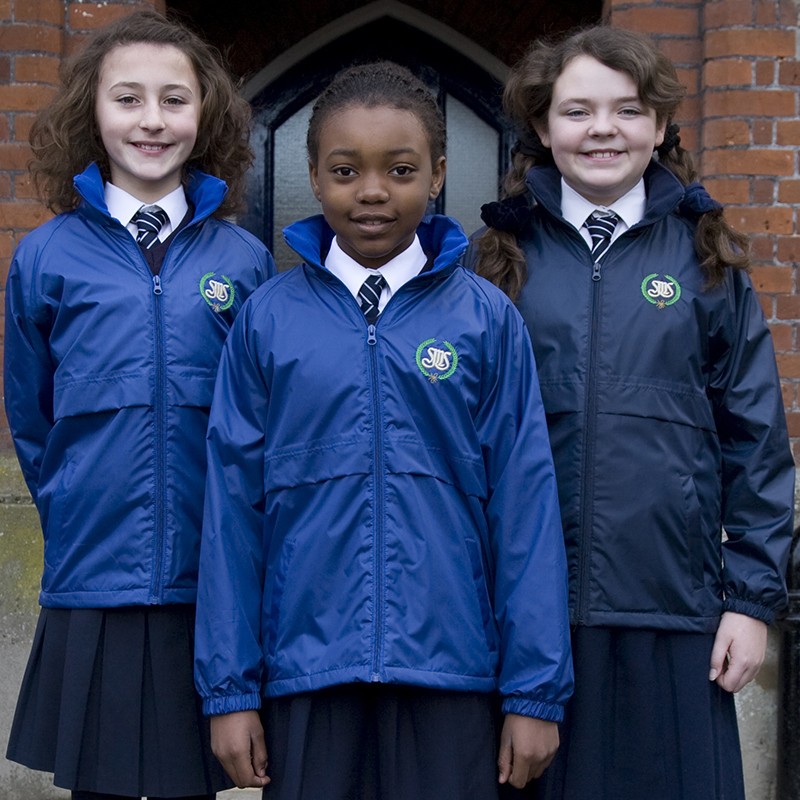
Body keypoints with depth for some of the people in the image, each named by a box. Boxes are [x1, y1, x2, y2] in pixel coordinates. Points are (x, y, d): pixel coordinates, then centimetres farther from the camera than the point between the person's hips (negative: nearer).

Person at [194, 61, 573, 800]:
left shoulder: (487, 319, 0)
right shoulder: (268, 320, 2)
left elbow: (525, 499, -1)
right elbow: (233, 503, 2)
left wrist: (537, 690, -3)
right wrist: (228, 687, 1)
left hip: (450, 670, 0)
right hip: (306, 669, 1)